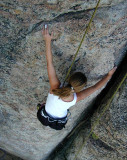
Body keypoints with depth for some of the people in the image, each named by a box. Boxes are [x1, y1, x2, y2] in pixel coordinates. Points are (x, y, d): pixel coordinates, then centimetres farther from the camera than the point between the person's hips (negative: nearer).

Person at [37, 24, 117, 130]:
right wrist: (109, 75, -6)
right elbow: (95, 87, -18)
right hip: (59, 125, 1)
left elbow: (49, 63, -33)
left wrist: (48, 41, -29)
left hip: (44, 118, -1)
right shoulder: (76, 98, -32)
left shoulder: (55, 87, -36)